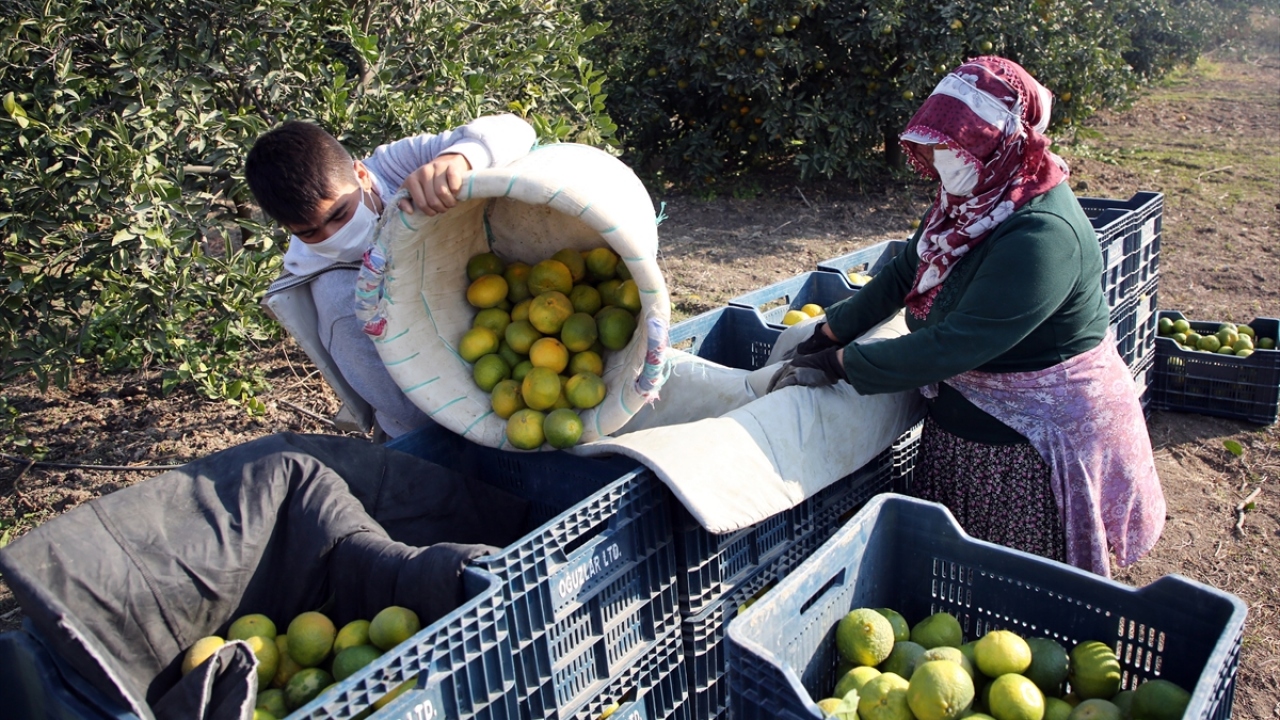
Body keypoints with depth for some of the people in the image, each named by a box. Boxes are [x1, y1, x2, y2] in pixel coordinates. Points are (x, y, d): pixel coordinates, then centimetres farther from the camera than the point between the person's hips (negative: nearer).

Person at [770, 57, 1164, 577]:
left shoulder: (1041, 236, -30)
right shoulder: (970, 200, -1)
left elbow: (955, 345, -31)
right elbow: (905, 272, 8)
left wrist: (839, 364, -25)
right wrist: (828, 334, 1)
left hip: (1032, 433, -8)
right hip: (963, 416, 9)